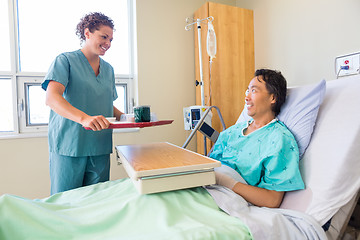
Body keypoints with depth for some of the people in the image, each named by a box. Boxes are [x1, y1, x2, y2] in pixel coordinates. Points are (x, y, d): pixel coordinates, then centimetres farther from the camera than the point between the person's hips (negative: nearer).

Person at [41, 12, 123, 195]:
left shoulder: (108, 69, 16)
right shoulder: (66, 60, -1)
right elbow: (52, 98, -16)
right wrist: (84, 118, -32)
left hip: (100, 147, 5)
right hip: (68, 146, -4)